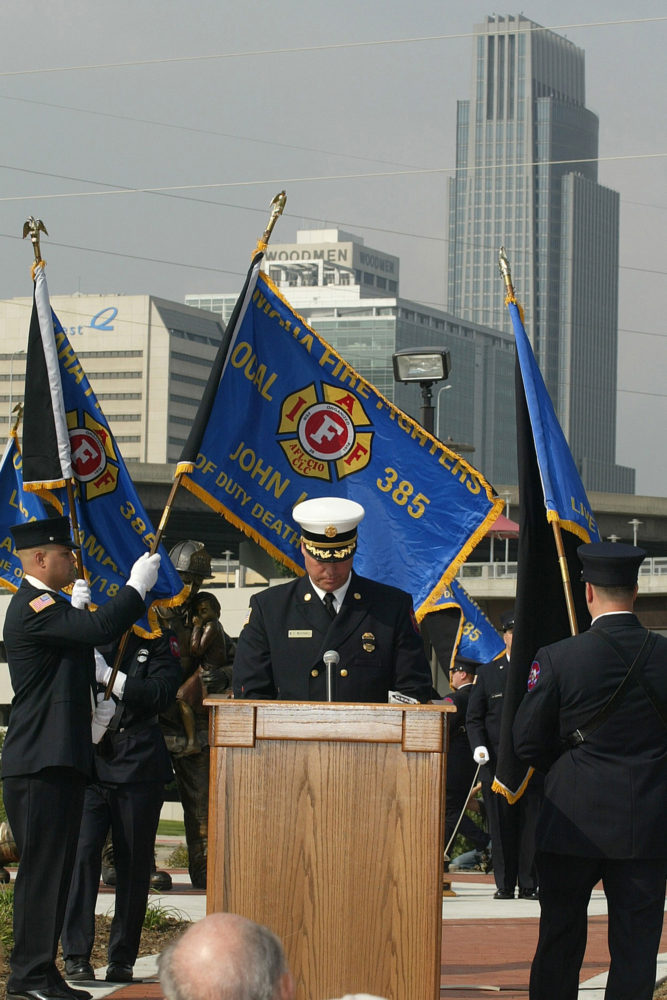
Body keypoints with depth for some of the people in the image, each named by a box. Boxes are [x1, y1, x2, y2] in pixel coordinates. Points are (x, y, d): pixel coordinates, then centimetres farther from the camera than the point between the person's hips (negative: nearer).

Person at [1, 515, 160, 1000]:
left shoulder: (50, 605, 21)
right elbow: (101, 627, -26)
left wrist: (92, 720, 14)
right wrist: (138, 585, -12)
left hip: (64, 761, 10)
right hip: (39, 764, -10)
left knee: (56, 870, 11)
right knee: (41, 869, -8)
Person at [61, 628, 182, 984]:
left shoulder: (158, 640, 6)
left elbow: (163, 693, -7)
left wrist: (108, 675, -14)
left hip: (138, 764, 0)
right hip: (88, 758, 0)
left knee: (134, 861, 3)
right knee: (82, 852, -11)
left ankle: (122, 958, 11)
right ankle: (76, 955, -8)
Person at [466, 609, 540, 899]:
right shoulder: (488, 673, 12)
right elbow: (474, 718, 11)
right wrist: (478, 746, -5)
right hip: (496, 762, 1)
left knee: (531, 824, -2)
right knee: (501, 826, 0)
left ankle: (529, 885, 4)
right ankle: (504, 885, 7)